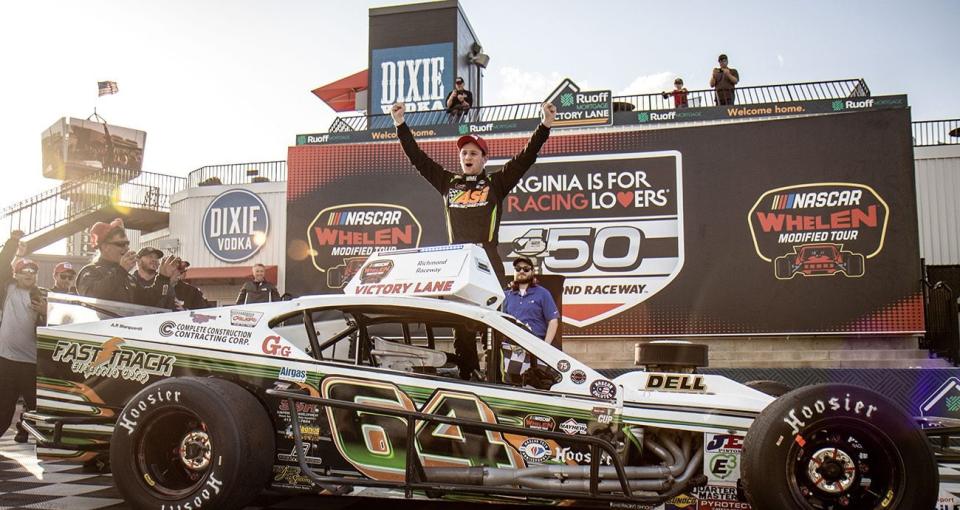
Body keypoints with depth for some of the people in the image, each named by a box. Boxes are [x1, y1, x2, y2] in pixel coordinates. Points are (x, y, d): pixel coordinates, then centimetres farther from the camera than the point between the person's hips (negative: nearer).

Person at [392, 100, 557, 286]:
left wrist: (546, 124, -3)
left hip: (488, 258, -2)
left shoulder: (496, 183, 11)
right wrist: (400, 124, 17)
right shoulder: (448, 182, 18)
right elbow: (418, 158, 19)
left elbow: (526, 157, 5)